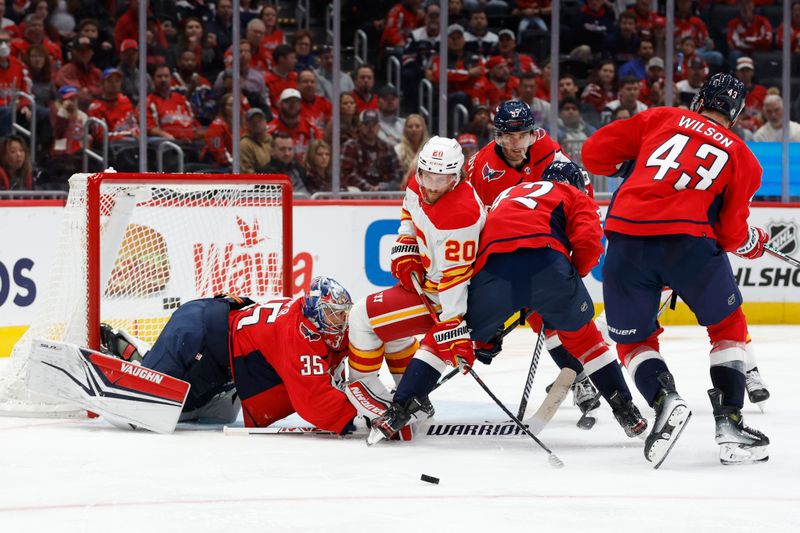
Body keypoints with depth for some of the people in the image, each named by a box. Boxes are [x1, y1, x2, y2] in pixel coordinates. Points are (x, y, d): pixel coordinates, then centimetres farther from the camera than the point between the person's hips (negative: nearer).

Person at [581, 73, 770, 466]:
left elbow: (595, 152, 14)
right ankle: (729, 423, 10)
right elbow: (733, 236, 10)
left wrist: (627, 167, 34)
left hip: (626, 242, 1)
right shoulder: (742, 157, 16)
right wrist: (757, 243, 33)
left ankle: (664, 400, -9)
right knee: (728, 327, 22)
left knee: (633, 340, 19)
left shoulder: (661, 118, 17)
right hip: (689, 240, -1)